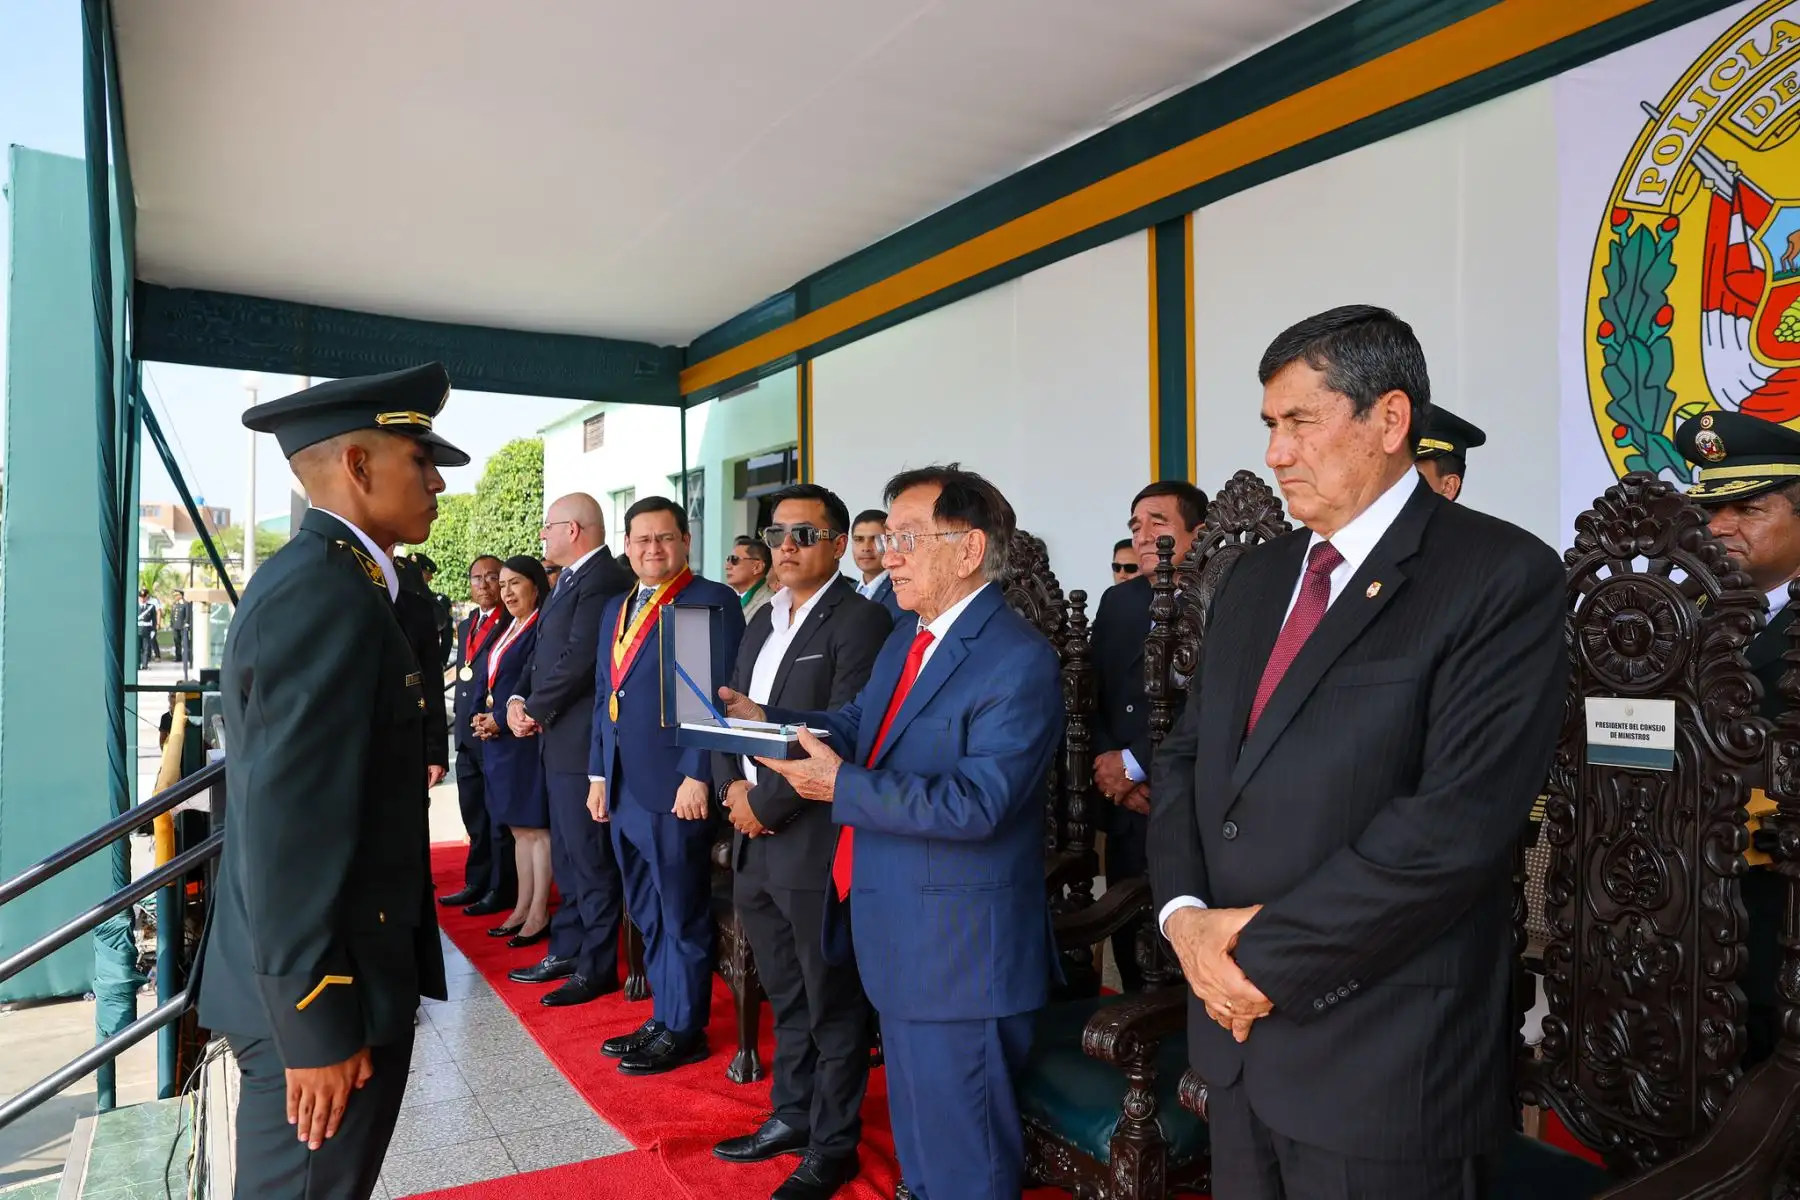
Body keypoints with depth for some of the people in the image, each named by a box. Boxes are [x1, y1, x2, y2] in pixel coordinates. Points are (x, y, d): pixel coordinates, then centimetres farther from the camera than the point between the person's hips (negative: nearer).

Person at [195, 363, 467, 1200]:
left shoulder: (312, 577, 10)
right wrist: (317, 1024, -20)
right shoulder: (328, 596, -22)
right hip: (321, 995, -10)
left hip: (325, 981, 10)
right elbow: (289, 827, -26)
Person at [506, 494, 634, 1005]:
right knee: (566, 857, 18)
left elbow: (578, 660, -22)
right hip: (559, 740, 10)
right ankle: (567, 952, 31)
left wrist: (536, 712, -10)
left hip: (583, 741, -10)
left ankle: (597, 968, 11)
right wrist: (519, 700, 1)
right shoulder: (569, 580, 16)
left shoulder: (604, 580, -17)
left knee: (591, 858, 0)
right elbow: (545, 654, 17)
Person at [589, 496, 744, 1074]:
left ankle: (684, 1030, 17)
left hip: (675, 787, -8)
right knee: (648, 916, 16)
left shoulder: (713, 602, -7)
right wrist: (598, 773, 15)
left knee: (682, 916, 4)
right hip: (623, 788, 8)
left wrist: (698, 776, -18)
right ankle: (662, 1016, 29)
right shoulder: (616, 608, 17)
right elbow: (603, 696, 19)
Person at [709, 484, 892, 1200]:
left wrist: (766, 805, -15)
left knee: (832, 1006, 9)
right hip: (753, 843, 8)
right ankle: (792, 1115, 38)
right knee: (786, 998, 22)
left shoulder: (860, 621, -12)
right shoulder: (764, 620, 15)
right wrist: (732, 784, -2)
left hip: (817, 845, -7)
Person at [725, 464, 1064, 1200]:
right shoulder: (906, 639, 9)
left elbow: (975, 803, -29)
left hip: (957, 953, -9)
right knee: (917, 1133, 28)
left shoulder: (1019, 660, -22)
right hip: (896, 934, 9)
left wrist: (841, 787, -31)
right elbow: (855, 726, 13)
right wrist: (762, 718, -3)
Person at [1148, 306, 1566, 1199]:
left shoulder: (1504, 576, -12)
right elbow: (1186, 757, 9)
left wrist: (1266, 956, -16)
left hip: (1383, 1057, -6)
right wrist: (1185, 913, -7)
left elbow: (1456, 821, -21)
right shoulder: (1257, 575, 9)